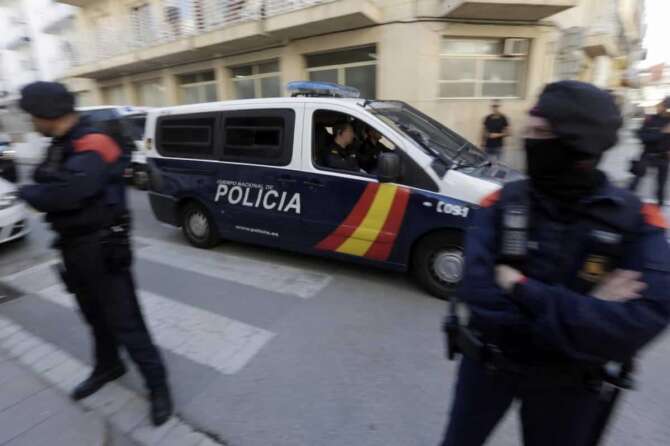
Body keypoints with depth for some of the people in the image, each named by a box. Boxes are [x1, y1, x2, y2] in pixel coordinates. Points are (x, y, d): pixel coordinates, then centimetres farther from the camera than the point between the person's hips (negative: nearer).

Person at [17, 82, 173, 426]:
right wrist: (36, 191, -7)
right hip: (73, 246, 9)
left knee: (124, 321, -3)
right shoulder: (60, 146, 12)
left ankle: (157, 384, 12)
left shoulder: (92, 146, -19)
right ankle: (108, 366, 44)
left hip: (102, 247, -9)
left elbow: (66, 193, -31)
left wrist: (26, 192, -14)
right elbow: (49, 185, 13)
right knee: (95, 314, 23)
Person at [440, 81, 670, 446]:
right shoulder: (502, 203, -16)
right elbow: (477, 294, -25)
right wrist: (587, 310, -26)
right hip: (488, 362, 1)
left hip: (569, 383, 0)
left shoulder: (636, 221, -15)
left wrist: (522, 290, -31)